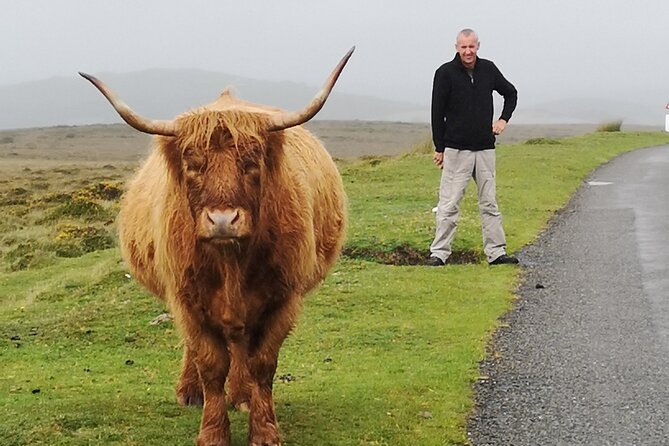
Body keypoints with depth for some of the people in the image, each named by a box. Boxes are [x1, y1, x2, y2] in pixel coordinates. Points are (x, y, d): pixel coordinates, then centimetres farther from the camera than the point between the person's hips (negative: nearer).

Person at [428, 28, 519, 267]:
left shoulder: (488, 69, 6)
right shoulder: (445, 73, -4)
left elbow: (511, 93, 24)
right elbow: (437, 113, -2)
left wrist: (503, 119, 10)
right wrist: (439, 148, -2)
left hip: (485, 148, 4)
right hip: (456, 150, -4)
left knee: (489, 203, 7)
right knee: (449, 204, -4)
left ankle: (496, 252, 11)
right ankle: (439, 253, 1)